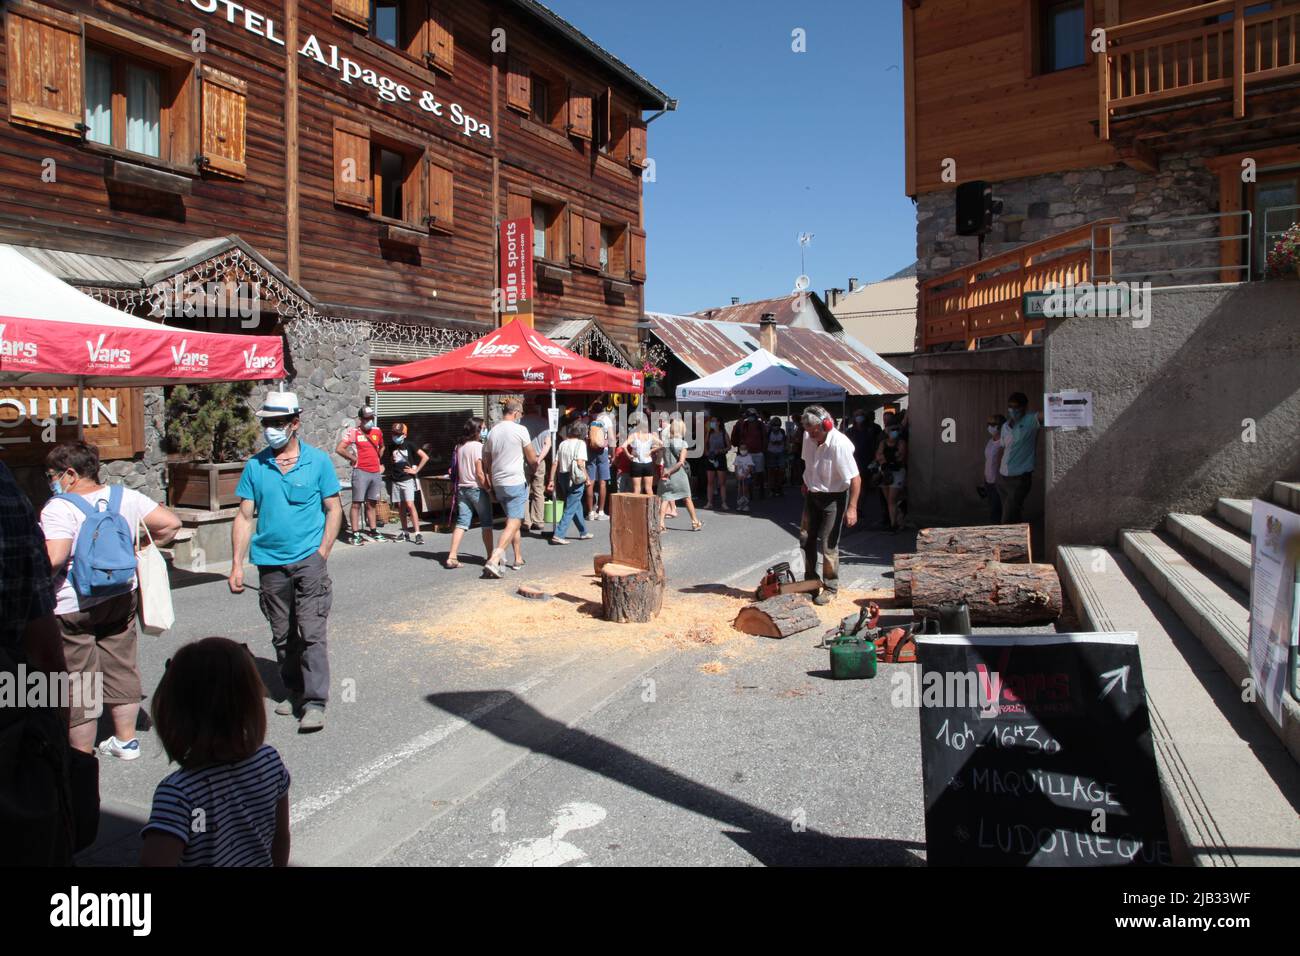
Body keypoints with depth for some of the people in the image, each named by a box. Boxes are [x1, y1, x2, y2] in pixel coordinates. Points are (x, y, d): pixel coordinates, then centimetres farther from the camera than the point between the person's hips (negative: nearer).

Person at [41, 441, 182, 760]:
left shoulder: (59, 508, -17)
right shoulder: (125, 496, 0)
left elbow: (53, 558, -28)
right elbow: (170, 523, 1)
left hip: (73, 607, -6)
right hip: (121, 599, 6)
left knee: (77, 681, 6)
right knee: (121, 668, 18)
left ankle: (82, 755, 16)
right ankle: (126, 740, 30)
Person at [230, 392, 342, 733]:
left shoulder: (317, 461, -1)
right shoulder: (255, 465, 5)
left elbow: (333, 509, 2)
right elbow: (244, 517, 6)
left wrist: (322, 553, -8)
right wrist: (237, 564, 0)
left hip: (309, 559, -3)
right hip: (270, 562, 3)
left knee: (311, 633, -8)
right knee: (282, 636, 13)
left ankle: (315, 703, -5)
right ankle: (295, 692, 28)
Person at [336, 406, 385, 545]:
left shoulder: (377, 431, 11)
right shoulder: (353, 432, -5)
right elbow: (340, 449, -12)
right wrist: (354, 459, -7)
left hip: (375, 472, 6)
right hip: (361, 472, -6)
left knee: (372, 503, 12)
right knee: (356, 503, -4)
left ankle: (373, 531, 20)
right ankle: (355, 534, -4)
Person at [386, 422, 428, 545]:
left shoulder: (409, 445, -4)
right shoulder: (392, 447, 11)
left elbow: (425, 457, -8)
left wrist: (416, 470, -8)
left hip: (407, 480, -5)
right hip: (395, 481, 5)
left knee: (410, 505, -14)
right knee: (400, 507, 7)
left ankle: (417, 533, -16)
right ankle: (405, 532, 16)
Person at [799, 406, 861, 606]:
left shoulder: (840, 445, -28)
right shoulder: (809, 438, -7)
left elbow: (855, 479, -25)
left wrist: (852, 508, -27)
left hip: (833, 498, -7)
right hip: (812, 494, 7)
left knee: (828, 543, -6)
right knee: (806, 538, 12)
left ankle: (831, 588, 8)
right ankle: (810, 579, 28)